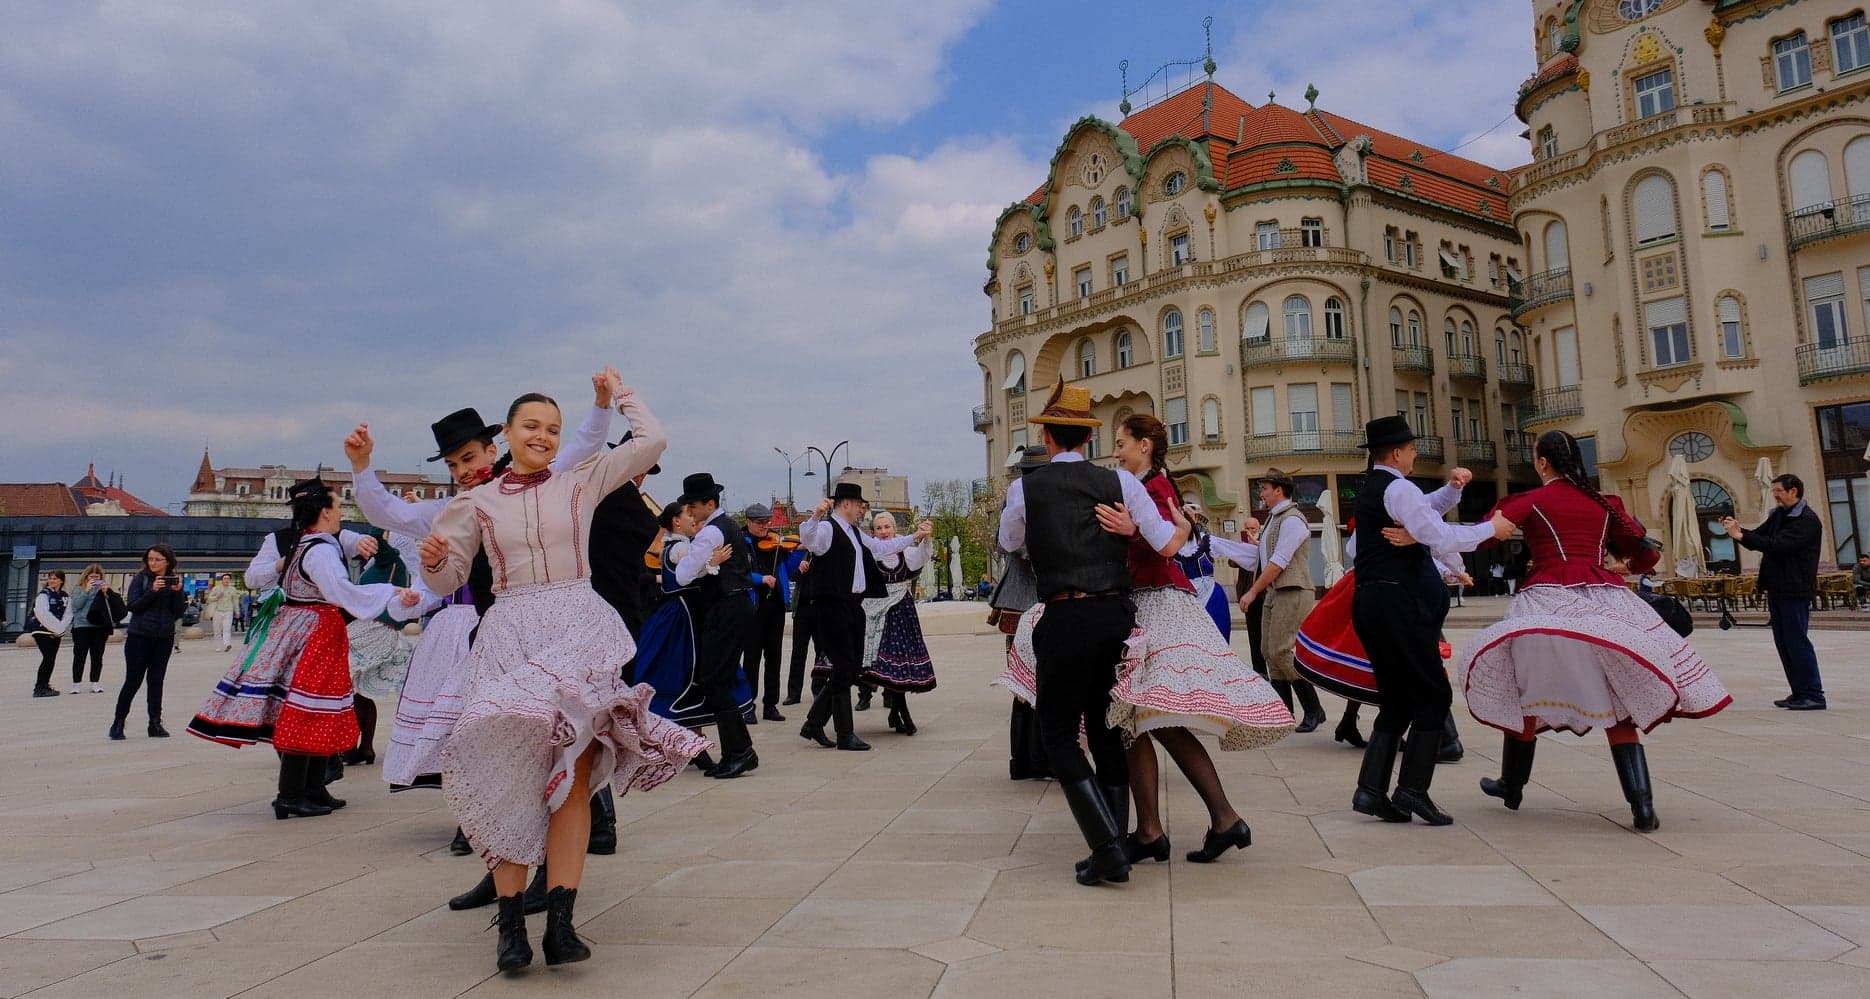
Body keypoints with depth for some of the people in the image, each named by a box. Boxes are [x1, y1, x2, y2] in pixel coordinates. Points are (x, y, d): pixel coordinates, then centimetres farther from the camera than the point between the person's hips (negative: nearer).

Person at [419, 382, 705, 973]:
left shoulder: (581, 484, 12)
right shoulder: (476, 503, 14)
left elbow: (652, 441, 10)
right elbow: (447, 580, 16)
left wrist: (620, 392, 23)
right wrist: (433, 559, -6)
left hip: (578, 631, -1)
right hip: (508, 634, 1)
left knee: (572, 773, -9)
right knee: (510, 773, -5)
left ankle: (560, 920, -7)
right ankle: (510, 922, 2)